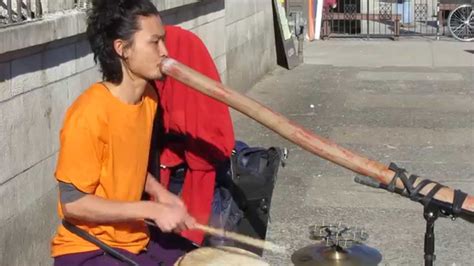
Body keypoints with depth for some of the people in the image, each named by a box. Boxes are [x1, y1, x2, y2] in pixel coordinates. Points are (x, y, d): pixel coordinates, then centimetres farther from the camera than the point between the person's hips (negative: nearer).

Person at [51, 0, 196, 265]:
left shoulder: (148, 95, 1)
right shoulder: (90, 114, -25)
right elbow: (73, 203, -22)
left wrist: (159, 192, -2)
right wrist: (152, 210, -22)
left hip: (136, 238, 8)